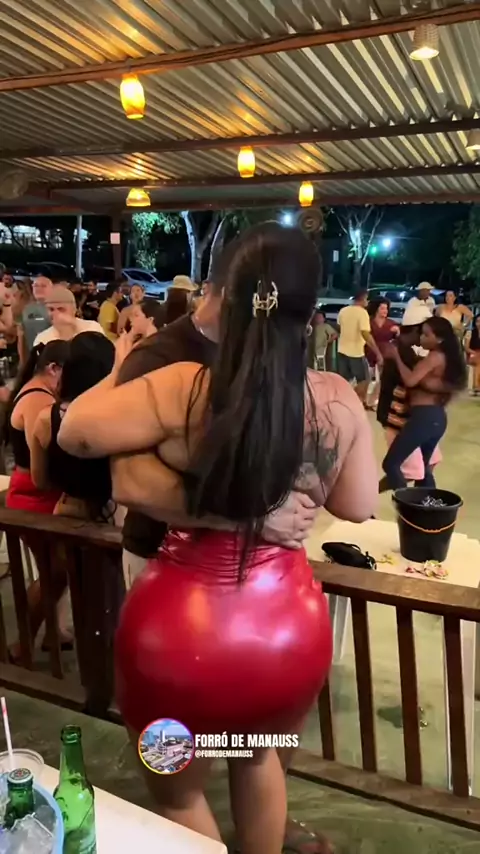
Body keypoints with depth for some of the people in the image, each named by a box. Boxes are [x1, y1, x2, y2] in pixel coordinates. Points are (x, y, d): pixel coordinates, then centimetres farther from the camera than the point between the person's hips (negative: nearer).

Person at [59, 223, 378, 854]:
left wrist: (121, 369, 10)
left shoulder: (183, 390, -19)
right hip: (291, 626, 4)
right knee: (258, 756, 36)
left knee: (179, 791, 28)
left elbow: (75, 433, -5)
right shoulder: (341, 402, -10)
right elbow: (358, 507, 4)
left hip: (183, 627, -3)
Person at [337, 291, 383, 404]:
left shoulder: (343, 310, 4)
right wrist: (378, 353, -27)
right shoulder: (362, 312, -16)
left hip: (342, 350, 6)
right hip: (356, 352, -6)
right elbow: (366, 334, -26)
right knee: (364, 380, 9)